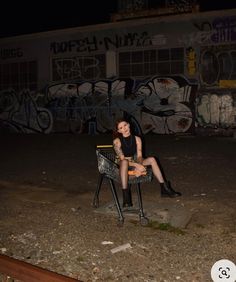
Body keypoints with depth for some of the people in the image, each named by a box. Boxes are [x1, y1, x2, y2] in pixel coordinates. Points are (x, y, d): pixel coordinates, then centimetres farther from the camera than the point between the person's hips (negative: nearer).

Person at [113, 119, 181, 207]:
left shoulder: (137, 139, 2)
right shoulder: (117, 141, -10)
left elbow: (139, 156, -4)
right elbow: (122, 159, -18)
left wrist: (138, 167, -25)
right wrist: (137, 165, -28)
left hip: (135, 163, 5)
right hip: (121, 166, -4)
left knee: (152, 159, -16)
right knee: (124, 162, -39)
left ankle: (165, 189, -13)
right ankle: (126, 197, -44)